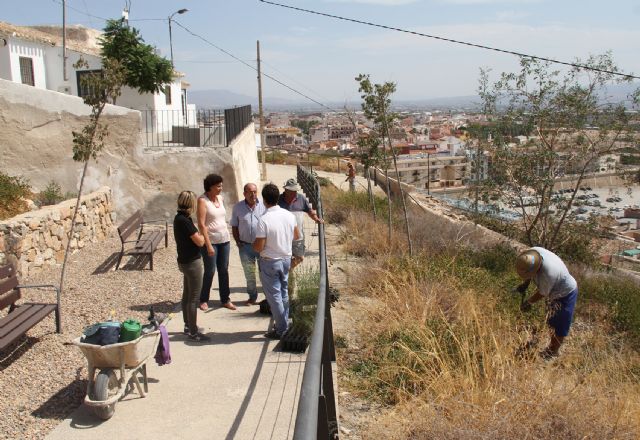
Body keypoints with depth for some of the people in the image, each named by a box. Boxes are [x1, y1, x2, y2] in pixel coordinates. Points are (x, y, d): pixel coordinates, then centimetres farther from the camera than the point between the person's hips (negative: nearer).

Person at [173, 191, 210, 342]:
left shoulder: (179, 218, 6)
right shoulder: (185, 221, -23)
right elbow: (200, 242, -20)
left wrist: (197, 233, 1)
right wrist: (202, 234, -1)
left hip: (185, 261, 10)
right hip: (192, 262, -10)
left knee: (187, 294, 19)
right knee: (193, 298, -2)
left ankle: (188, 325, 31)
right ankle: (193, 332, 6)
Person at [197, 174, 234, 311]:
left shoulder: (220, 198, 8)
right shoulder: (202, 200, -11)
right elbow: (201, 224, -16)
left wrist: (227, 235, 13)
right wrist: (208, 245, -19)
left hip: (224, 240, 6)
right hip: (210, 241, -6)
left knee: (224, 270, 9)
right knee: (210, 271, 1)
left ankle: (225, 299, 19)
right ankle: (204, 300, 17)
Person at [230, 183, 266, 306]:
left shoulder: (264, 206, -5)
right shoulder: (238, 207, 1)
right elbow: (234, 226, 8)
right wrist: (238, 242, 0)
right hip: (245, 245, 2)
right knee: (249, 273, 12)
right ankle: (252, 297, 26)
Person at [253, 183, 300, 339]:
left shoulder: (264, 220, -24)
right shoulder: (289, 215, -5)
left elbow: (258, 247, -21)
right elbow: (296, 236, 10)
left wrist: (254, 243, 0)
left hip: (270, 262, -6)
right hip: (286, 259, 6)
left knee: (274, 296, 5)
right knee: (283, 293, 20)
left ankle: (281, 330, 11)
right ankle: (285, 324, 30)